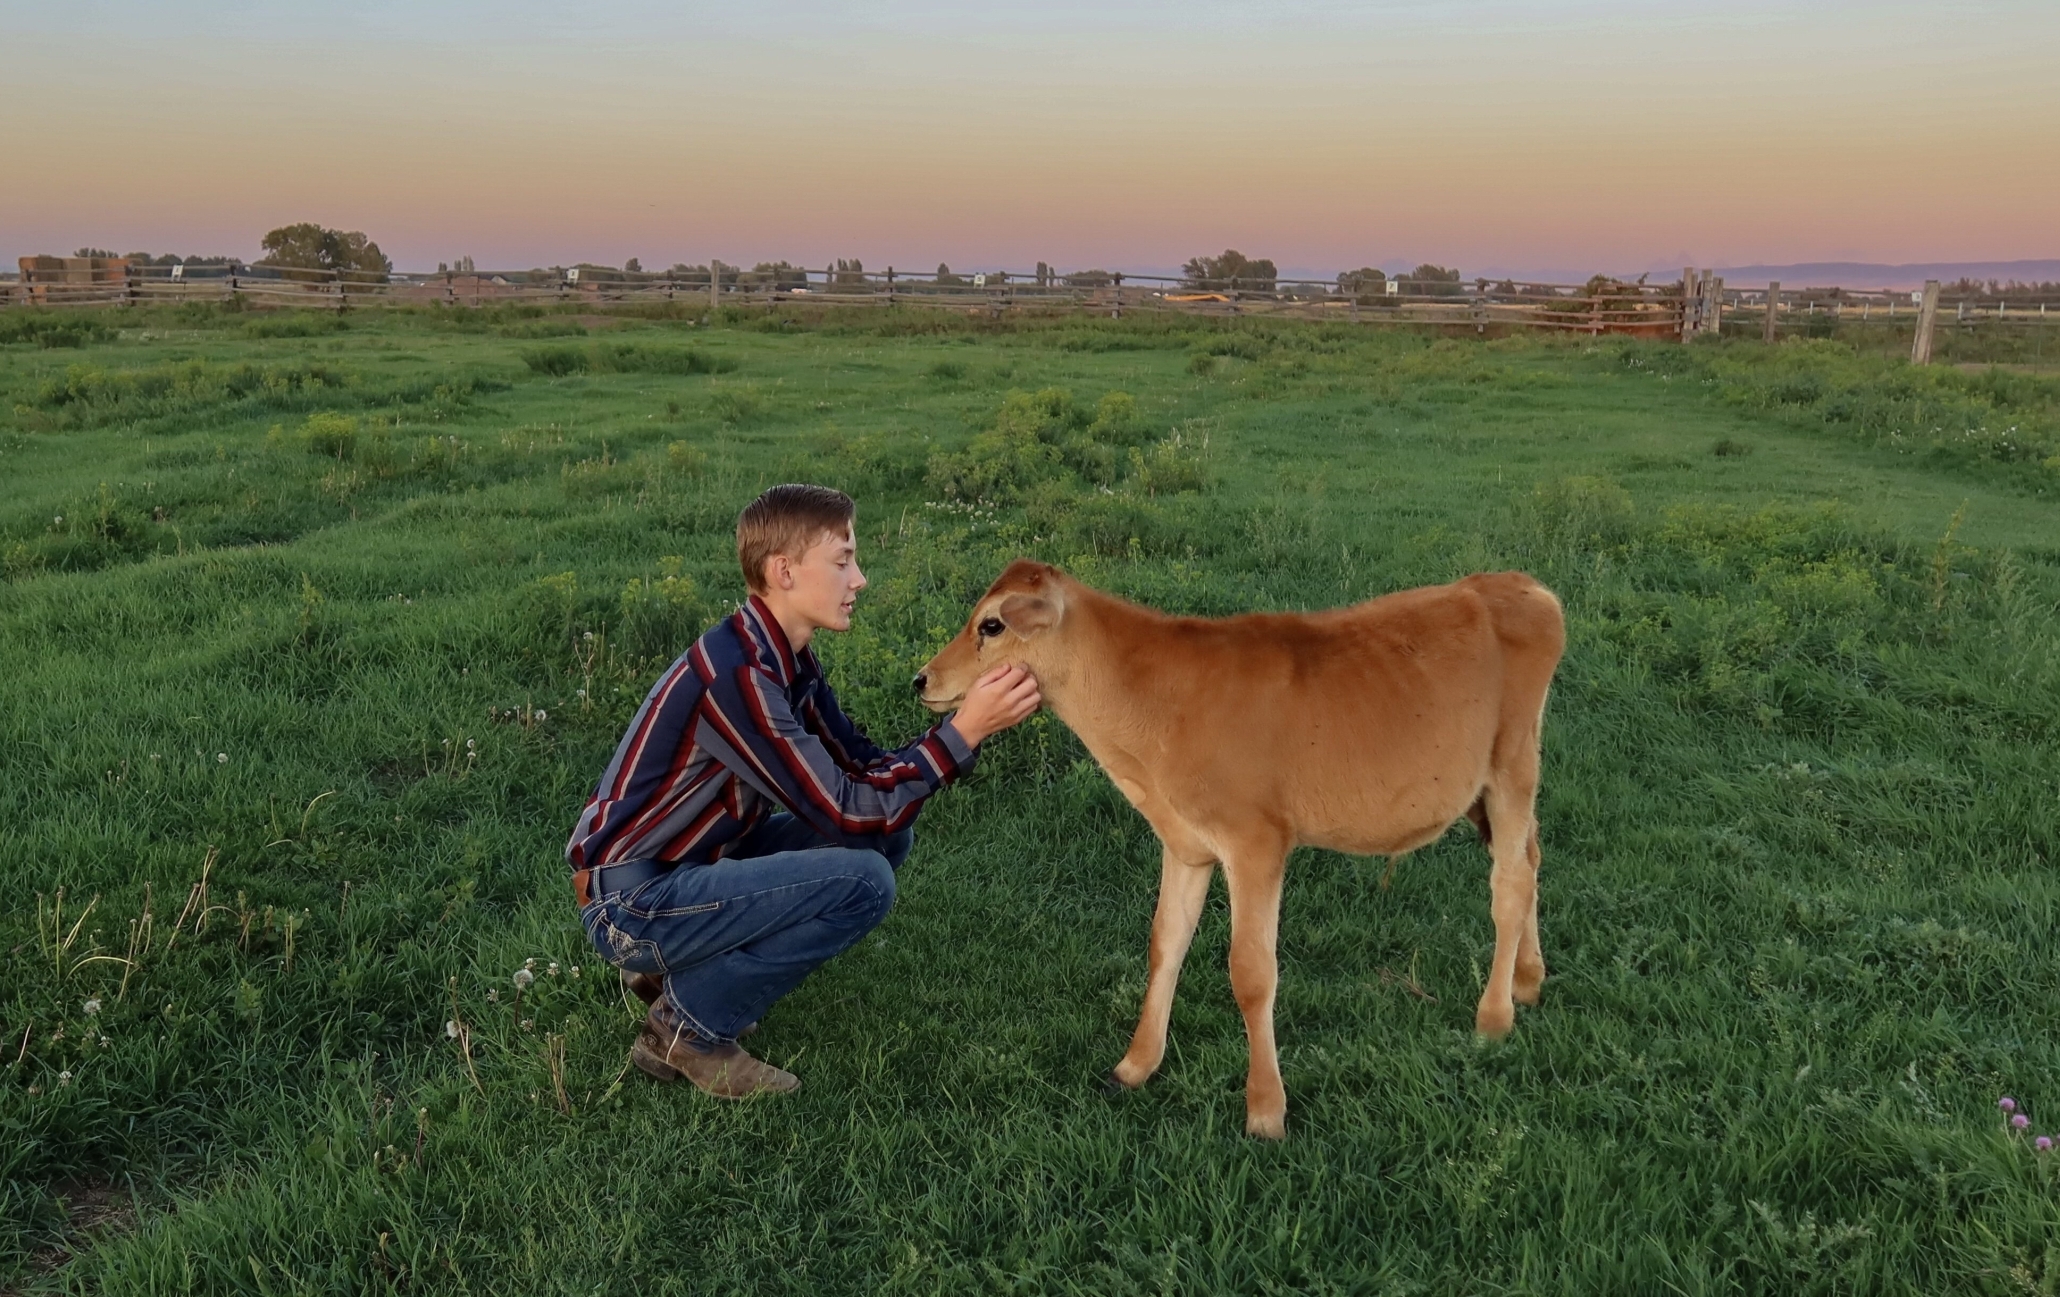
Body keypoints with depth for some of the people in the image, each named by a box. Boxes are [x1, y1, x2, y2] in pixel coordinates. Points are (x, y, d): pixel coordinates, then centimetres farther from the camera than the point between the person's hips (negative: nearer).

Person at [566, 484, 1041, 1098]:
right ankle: (689, 1028, -5)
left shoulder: (786, 657, 2)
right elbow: (848, 812, -25)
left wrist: (975, 719, -9)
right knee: (863, 879, -22)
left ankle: (678, 966, 12)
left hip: (690, 866, 10)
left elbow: (860, 765, 4)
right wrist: (963, 730, -23)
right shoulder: (734, 674, -27)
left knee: (891, 834, 6)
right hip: (632, 902, -9)